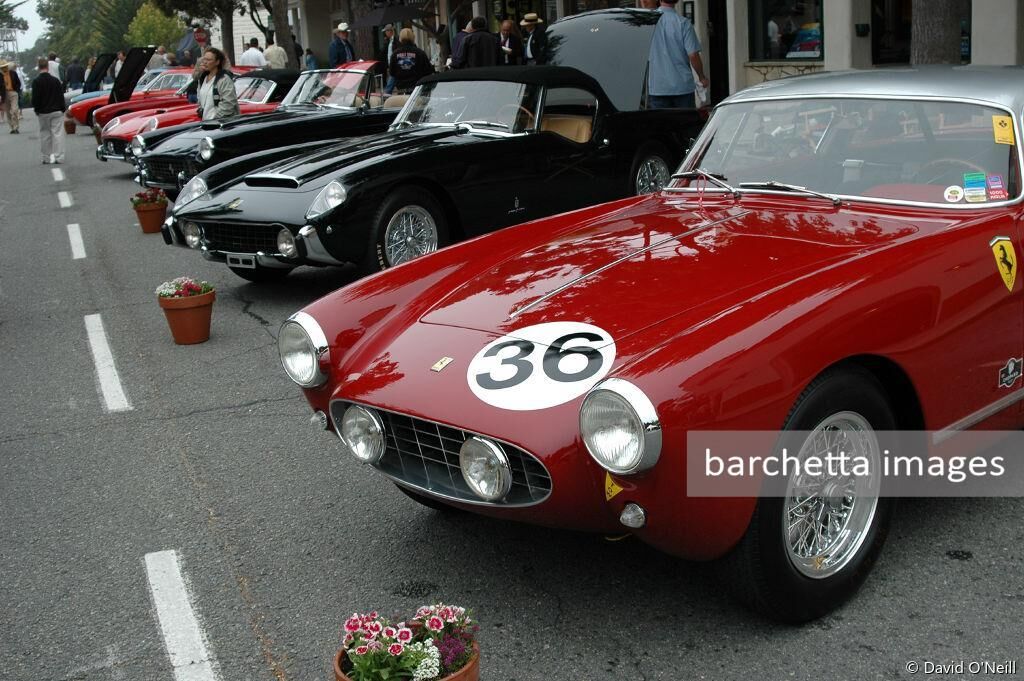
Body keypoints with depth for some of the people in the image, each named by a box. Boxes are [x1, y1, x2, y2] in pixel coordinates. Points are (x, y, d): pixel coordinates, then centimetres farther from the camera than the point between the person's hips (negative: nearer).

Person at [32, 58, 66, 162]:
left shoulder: (36, 82, -7)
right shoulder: (55, 80, -5)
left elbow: (35, 99, -6)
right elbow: (61, 97, -2)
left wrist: (36, 109, 8)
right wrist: (63, 109, 7)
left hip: (43, 113, 0)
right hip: (57, 111, 0)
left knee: (45, 134, 10)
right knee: (57, 134, 0)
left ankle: (47, 157, 12)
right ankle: (58, 157, -5)